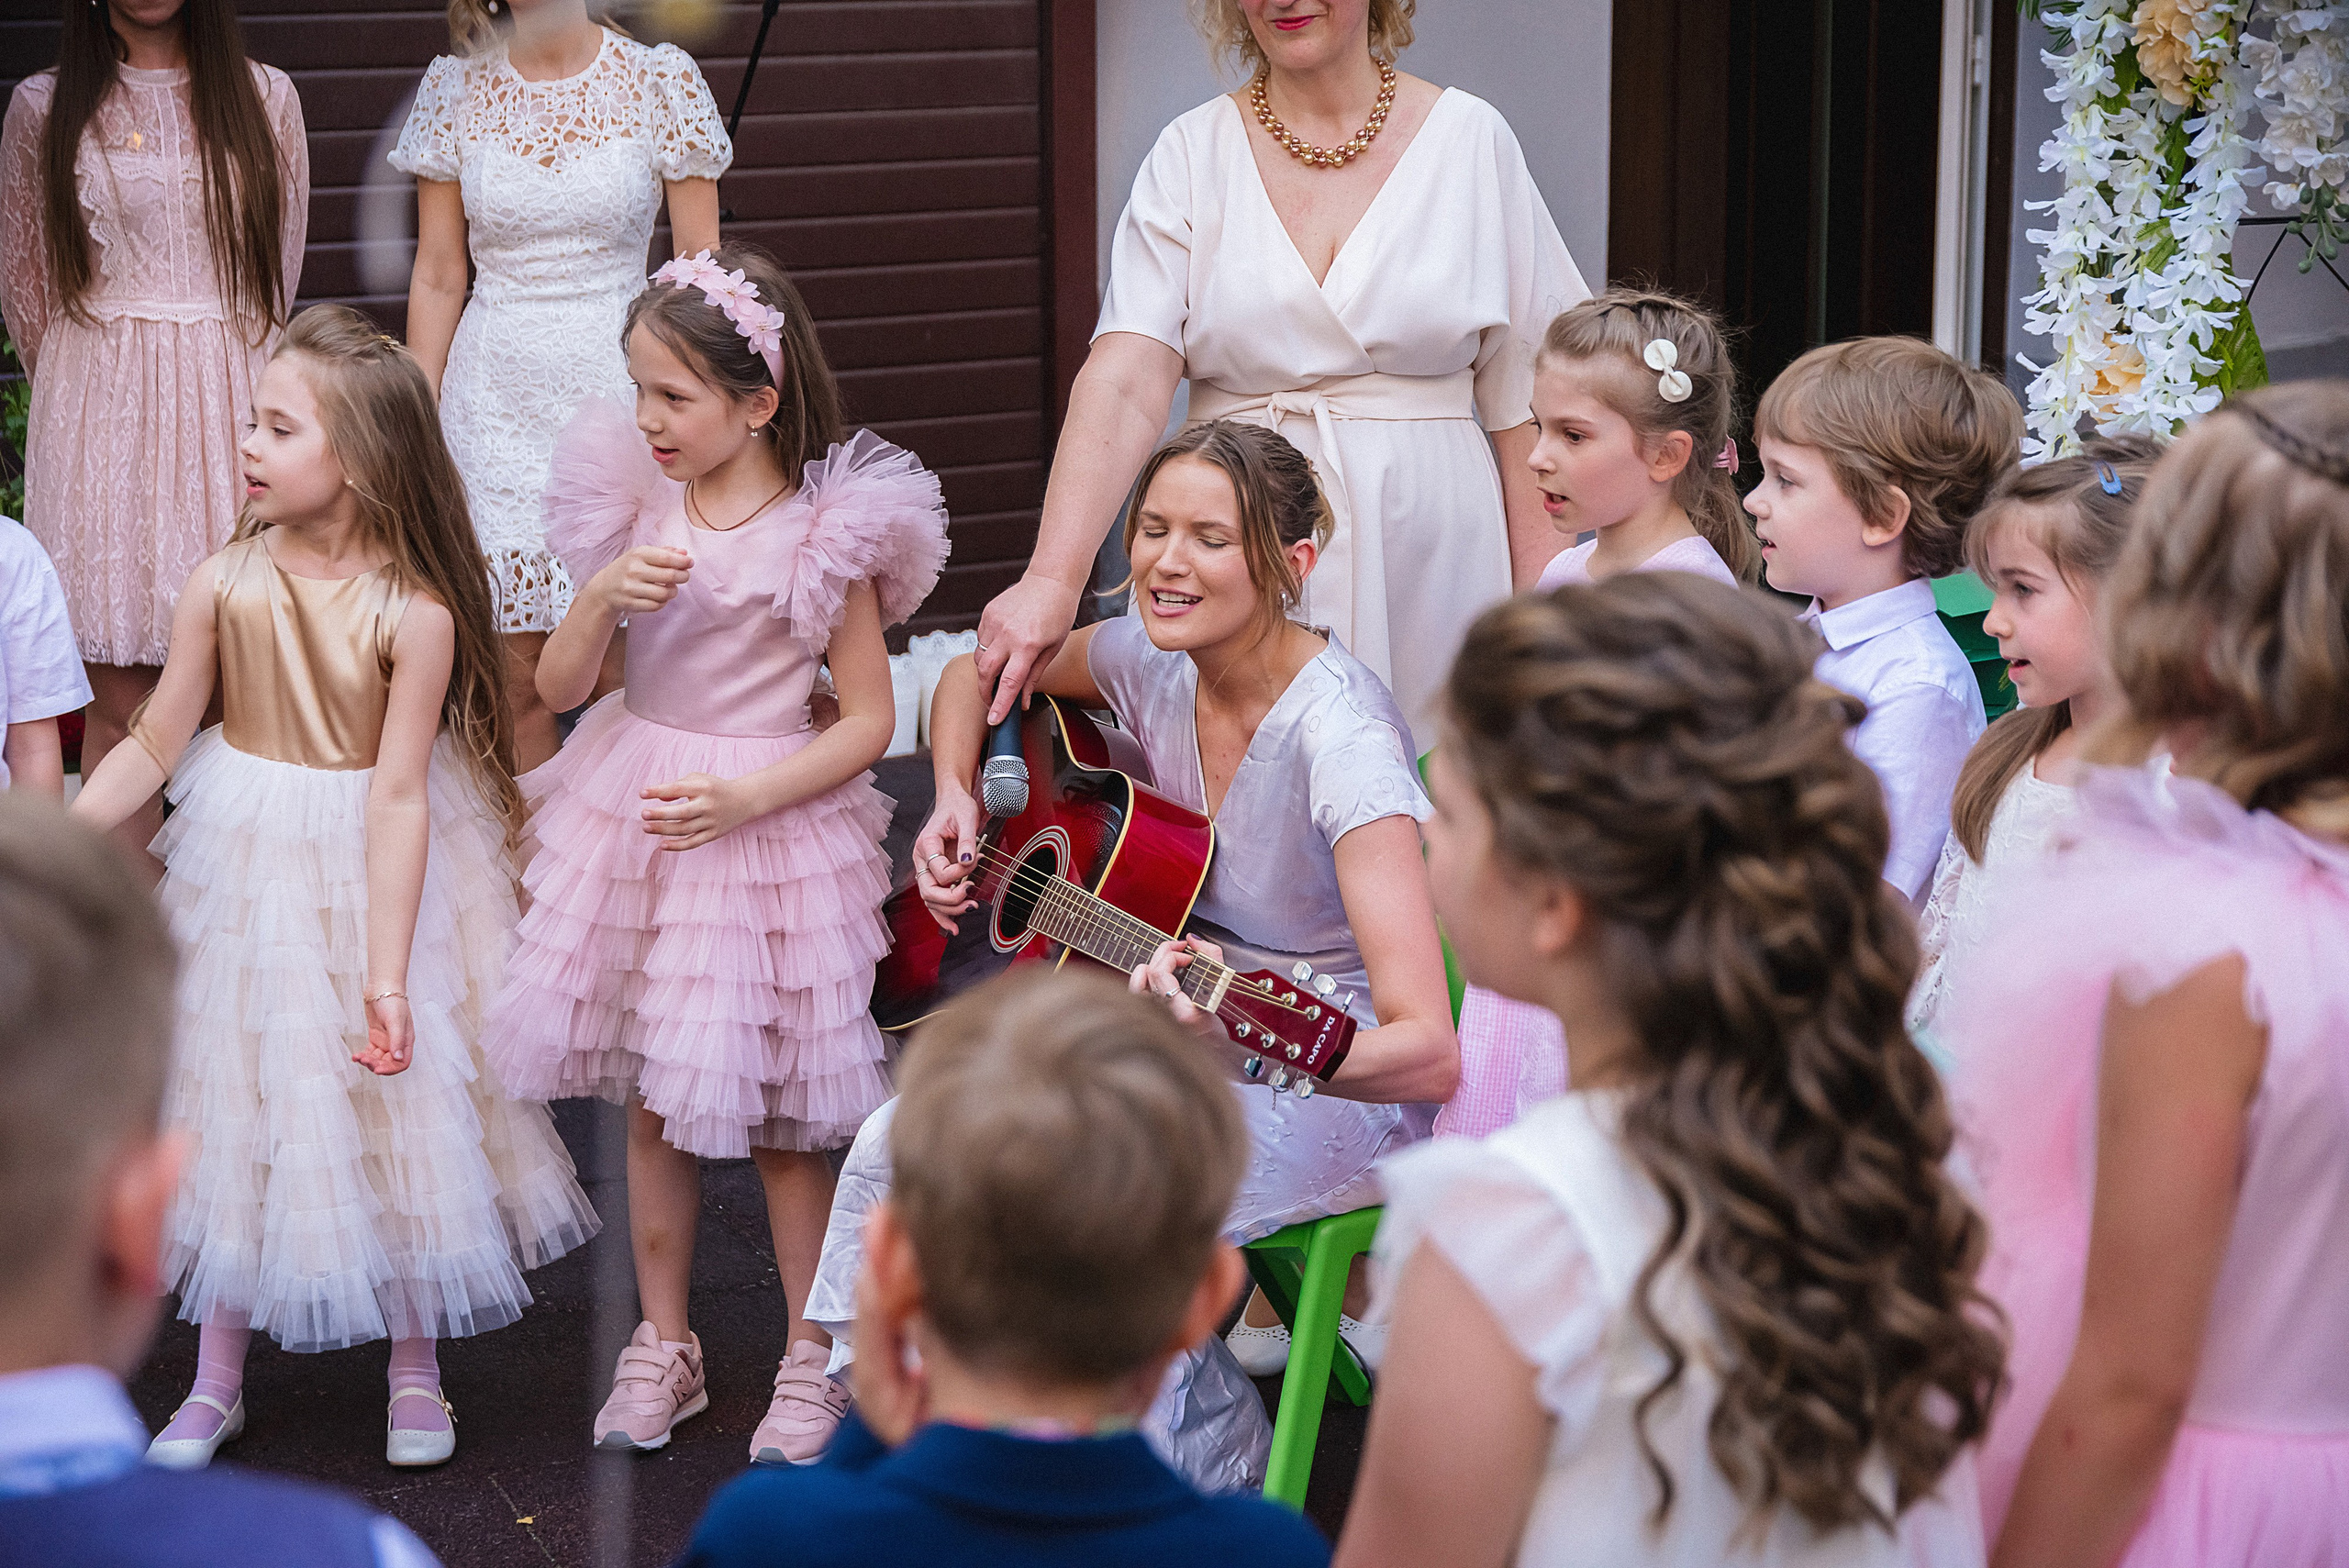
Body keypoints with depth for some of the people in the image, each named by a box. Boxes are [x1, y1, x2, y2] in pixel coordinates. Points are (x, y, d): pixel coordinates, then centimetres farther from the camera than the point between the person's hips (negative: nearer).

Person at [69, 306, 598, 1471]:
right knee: (237, 1105, 11)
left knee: (399, 1105, 7)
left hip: (376, 872, -2)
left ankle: (416, 1373, 27)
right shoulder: (224, 584, -10)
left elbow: (398, 796, -19)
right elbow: (154, 744, -3)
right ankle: (216, 1383, 26)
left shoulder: (415, 613, -18)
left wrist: (388, 971, -20)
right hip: (249, 870, 3)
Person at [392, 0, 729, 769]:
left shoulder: (662, 81, -1)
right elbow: (438, 277, 7)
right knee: (514, 673, 2)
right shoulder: (455, 89, 4)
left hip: (618, 388, -1)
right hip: (494, 407, 2)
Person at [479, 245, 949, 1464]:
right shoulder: (634, 506, 0)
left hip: (771, 825, -4)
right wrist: (602, 597, -18)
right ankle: (663, 1344, 27)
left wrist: (744, 798, -19)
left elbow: (869, 721, -7)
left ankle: (812, 1357, 21)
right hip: (635, 816, 4)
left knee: (777, 1112, 4)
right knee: (650, 1097, 12)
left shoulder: (828, 529, -11)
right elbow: (556, 688, 1)